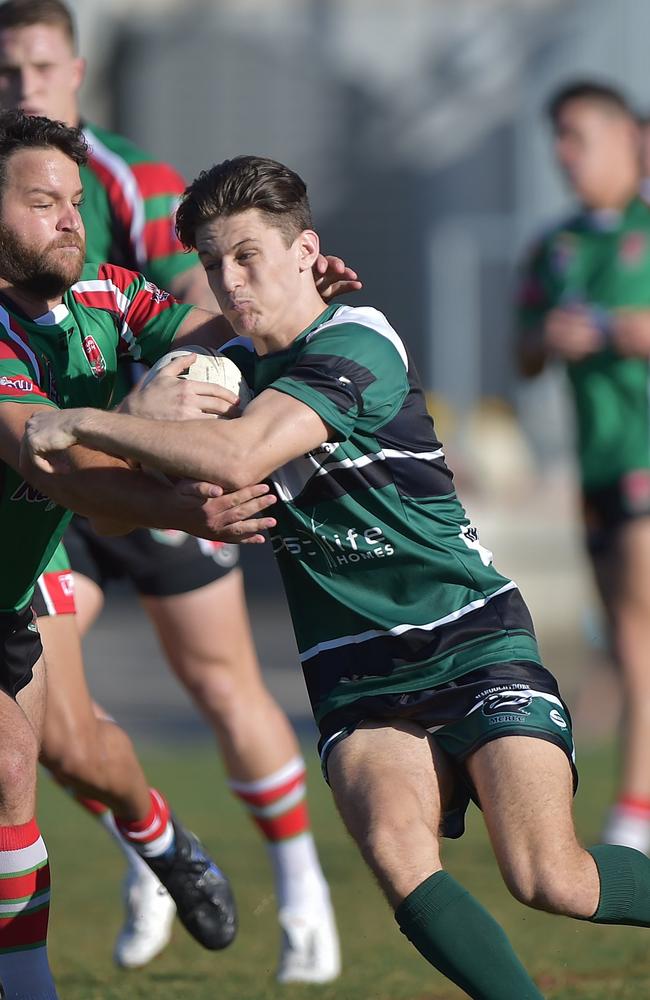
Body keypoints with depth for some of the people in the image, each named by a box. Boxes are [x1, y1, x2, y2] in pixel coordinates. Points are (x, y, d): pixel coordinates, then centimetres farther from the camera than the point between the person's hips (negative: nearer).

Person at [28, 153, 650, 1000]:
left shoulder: (355, 345, -12)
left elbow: (238, 458, -24)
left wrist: (80, 423, -17)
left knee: (551, 881, -18)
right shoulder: (238, 366, 14)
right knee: (394, 850, -26)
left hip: (469, 640, -6)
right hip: (354, 671, 6)